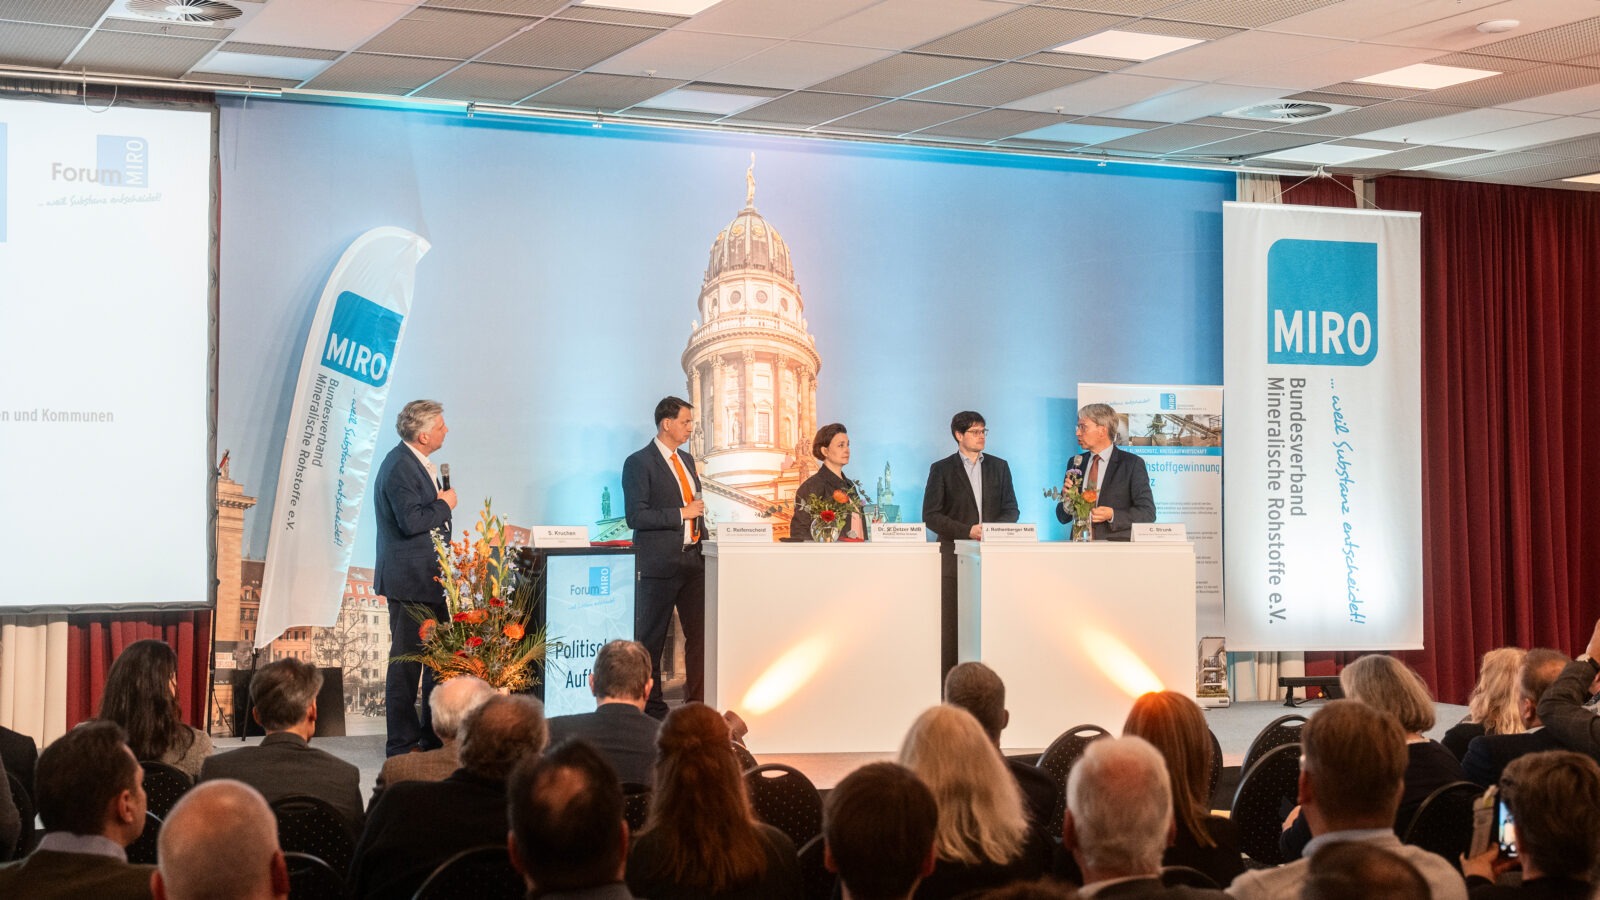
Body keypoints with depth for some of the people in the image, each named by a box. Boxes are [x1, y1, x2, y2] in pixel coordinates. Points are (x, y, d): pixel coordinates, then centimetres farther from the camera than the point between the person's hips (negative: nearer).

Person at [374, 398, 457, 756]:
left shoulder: (418, 463, 15)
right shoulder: (399, 466, -18)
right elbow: (410, 521, -26)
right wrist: (444, 504, -14)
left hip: (430, 578, 10)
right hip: (410, 581, -10)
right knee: (407, 659, -4)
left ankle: (433, 736, 24)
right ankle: (402, 743, 1)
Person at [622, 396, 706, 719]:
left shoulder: (686, 460, 16)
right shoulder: (639, 463, -8)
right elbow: (636, 516, -15)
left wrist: (702, 536, 14)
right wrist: (681, 513, -18)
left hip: (693, 559, 7)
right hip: (659, 563, -7)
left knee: (700, 632, 6)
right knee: (651, 639, 2)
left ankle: (698, 701, 13)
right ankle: (652, 708, 8)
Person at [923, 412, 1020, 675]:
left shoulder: (999, 467, 15)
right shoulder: (941, 469, 6)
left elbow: (1011, 509, 12)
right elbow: (931, 515, 0)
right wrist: (967, 530, -12)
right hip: (955, 555, -2)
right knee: (953, 625, -5)